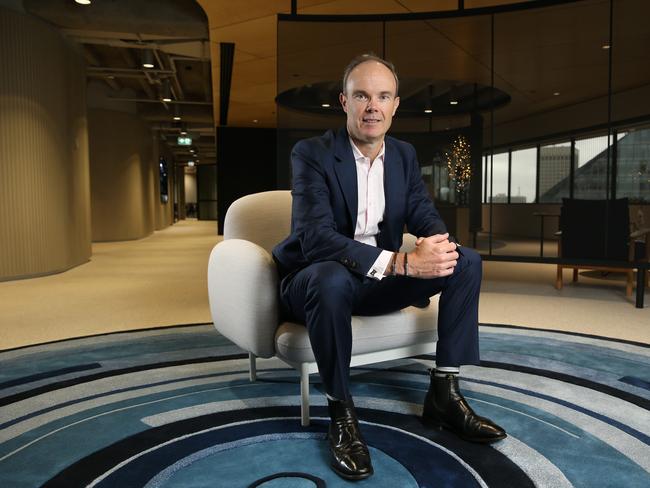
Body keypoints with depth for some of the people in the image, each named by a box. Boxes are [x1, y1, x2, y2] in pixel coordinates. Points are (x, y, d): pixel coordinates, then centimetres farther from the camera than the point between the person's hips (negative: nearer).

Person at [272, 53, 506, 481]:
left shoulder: (405, 154, 4)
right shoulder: (312, 153, -16)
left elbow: (426, 215, 2)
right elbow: (316, 239, -29)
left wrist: (438, 242, -24)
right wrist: (401, 262, -36)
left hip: (378, 280, 6)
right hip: (316, 279, -5)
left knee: (467, 261, -8)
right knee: (332, 278, -40)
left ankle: (444, 393, -4)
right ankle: (341, 411, -18)